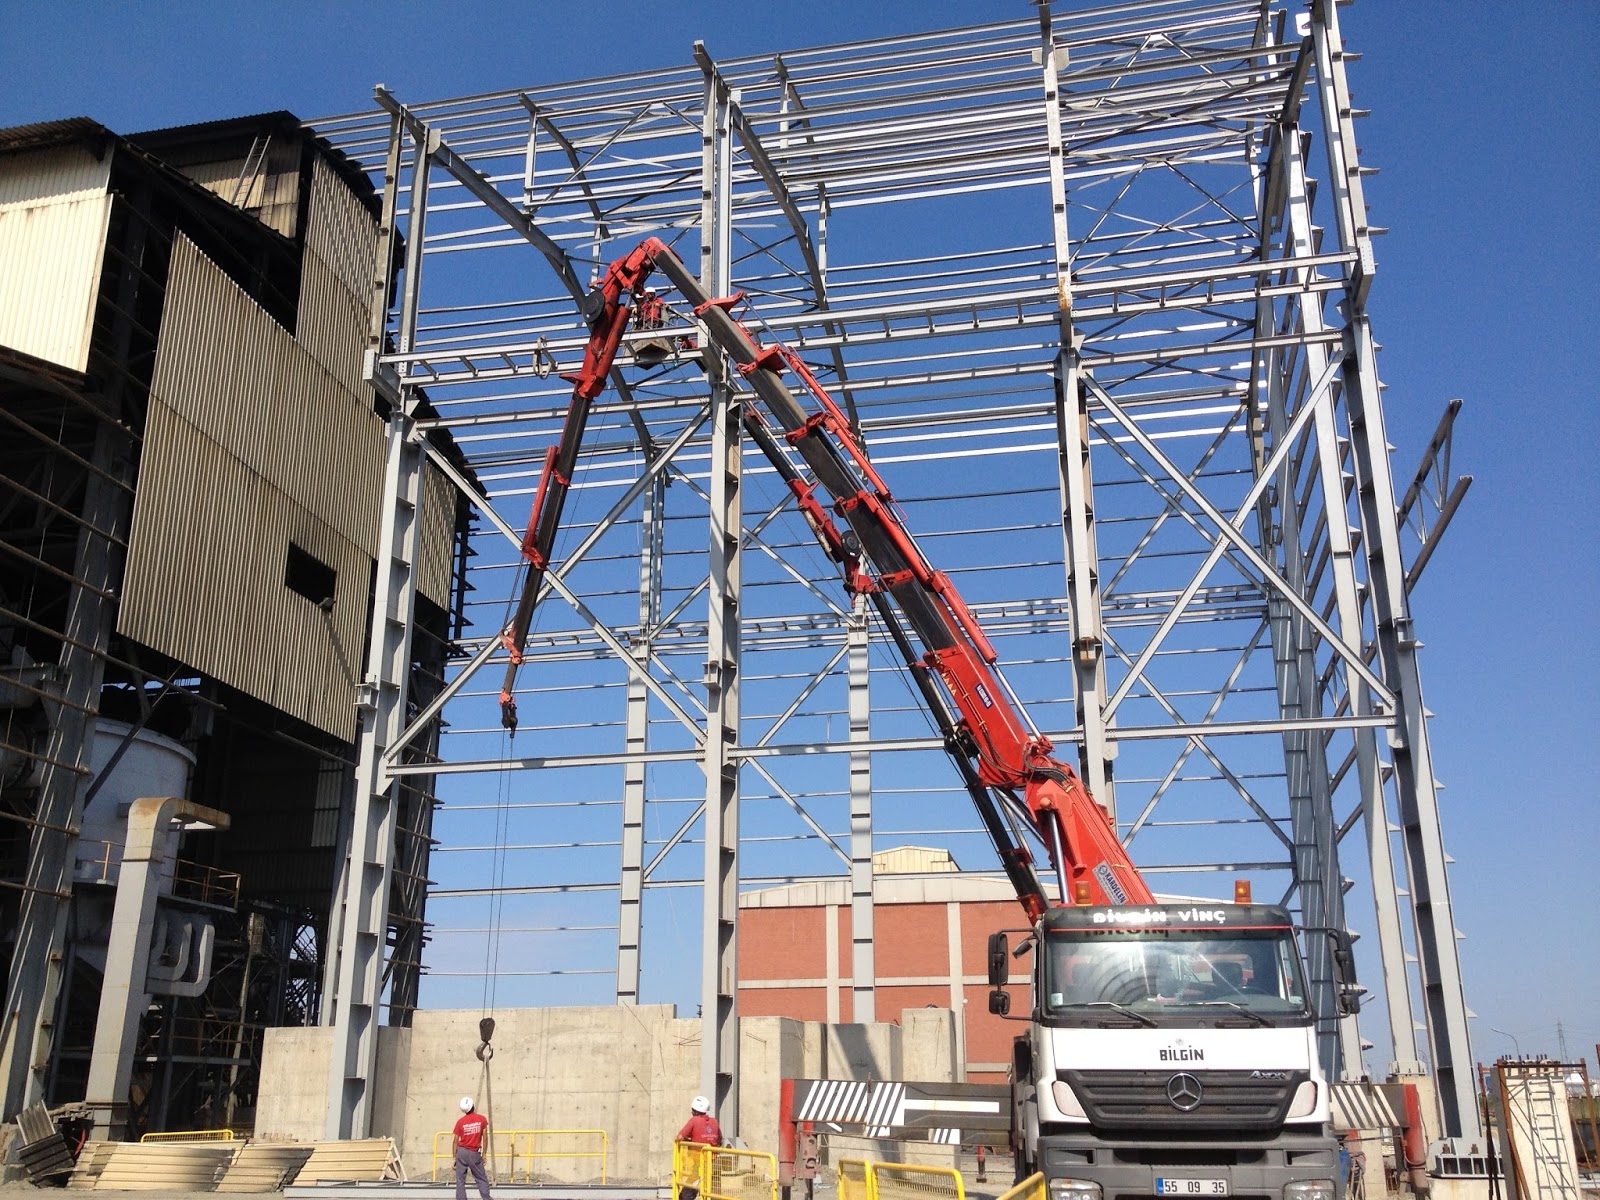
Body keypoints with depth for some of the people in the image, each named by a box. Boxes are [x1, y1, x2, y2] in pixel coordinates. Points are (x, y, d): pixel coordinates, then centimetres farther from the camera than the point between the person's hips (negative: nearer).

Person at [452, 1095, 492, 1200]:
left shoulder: (460, 1122, -2)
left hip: (462, 1152, 0)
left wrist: (455, 1158, 6)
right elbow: (485, 1138, -1)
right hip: (474, 1153, 0)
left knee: (460, 1180, 6)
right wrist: (483, 1154, 7)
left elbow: (455, 1141, -1)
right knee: (481, 1179, 8)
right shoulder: (481, 1119, -2)